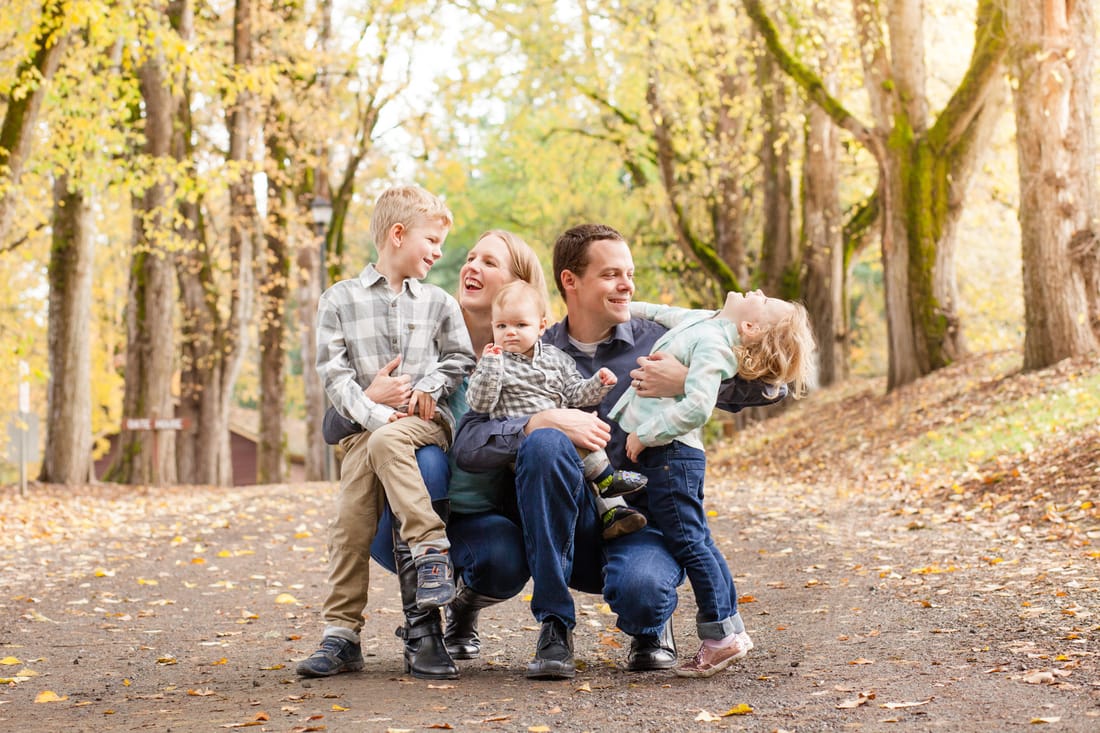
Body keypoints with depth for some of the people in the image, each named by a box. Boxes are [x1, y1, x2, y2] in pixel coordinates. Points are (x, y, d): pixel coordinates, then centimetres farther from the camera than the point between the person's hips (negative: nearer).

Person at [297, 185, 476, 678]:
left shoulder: (438, 303, 14)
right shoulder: (340, 300, 6)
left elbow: (461, 358, 17)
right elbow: (333, 372, -1)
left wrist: (430, 384, -5)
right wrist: (373, 413, -16)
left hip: (425, 420, -1)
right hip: (365, 427, 1)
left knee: (387, 442, -36)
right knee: (350, 529, -9)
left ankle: (430, 548, -33)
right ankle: (341, 636, -4)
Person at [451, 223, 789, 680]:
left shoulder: (658, 344, 4)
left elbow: (773, 385, -2)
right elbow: (467, 445, -7)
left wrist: (690, 381, -18)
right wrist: (546, 420, -22)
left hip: (644, 525, -1)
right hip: (566, 532, 1)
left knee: (641, 588, -36)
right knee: (545, 443, -28)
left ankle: (651, 628, 7)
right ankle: (554, 626, -18)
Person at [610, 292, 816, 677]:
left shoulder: (713, 343, -17)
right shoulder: (700, 320, 11)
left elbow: (697, 406, -27)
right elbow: (660, 313, 32)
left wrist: (645, 434, -20)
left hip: (669, 451, -10)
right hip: (671, 452, 10)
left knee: (686, 541, -7)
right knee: (698, 541, 13)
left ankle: (721, 635, -2)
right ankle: (730, 629, 19)